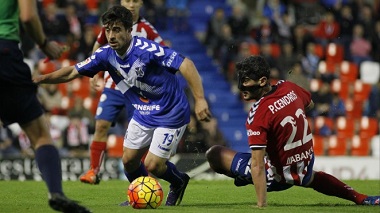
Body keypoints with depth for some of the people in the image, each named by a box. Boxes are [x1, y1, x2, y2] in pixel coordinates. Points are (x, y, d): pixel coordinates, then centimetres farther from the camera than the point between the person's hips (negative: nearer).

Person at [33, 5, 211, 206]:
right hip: (143, 113, 6)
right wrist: (43, 78, -12)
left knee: (152, 165, -8)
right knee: (129, 161, 7)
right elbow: (73, 72, 0)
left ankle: (179, 181, 25)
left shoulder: (146, 49, -29)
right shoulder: (106, 54, -9)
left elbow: (185, 64, -33)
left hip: (171, 114, -6)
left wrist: (199, 99, -39)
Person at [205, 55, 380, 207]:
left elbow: (257, 165, -30)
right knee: (309, 178, 44)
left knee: (214, 154, -9)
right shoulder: (289, 88, -7)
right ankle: (360, 198, 32)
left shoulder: (258, 113, -27)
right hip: (305, 168, 7)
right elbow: (310, 104, 18)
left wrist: (261, 205, -32)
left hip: (278, 176, -7)